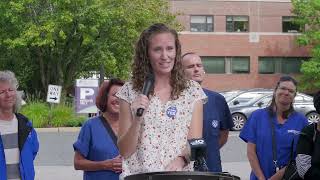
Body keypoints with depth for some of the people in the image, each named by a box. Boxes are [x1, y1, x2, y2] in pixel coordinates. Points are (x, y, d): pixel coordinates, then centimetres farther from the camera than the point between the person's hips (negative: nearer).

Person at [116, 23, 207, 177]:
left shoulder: (192, 91, 6)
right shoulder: (130, 91, 3)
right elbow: (125, 151, 2)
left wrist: (181, 158, -19)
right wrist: (137, 119, -13)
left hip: (179, 175, 1)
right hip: (138, 175, 0)